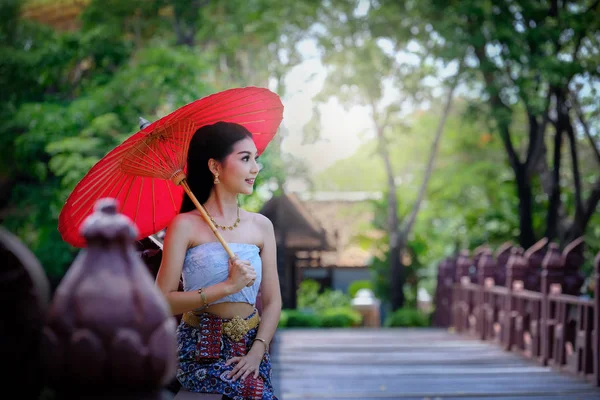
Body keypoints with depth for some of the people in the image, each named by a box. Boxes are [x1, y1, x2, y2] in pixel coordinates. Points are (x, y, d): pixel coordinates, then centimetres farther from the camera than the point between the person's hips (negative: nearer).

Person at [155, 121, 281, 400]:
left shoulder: (261, 226, 7)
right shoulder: (186, 226, -5)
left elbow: (272, 301, 5)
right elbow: (163, 301, -11)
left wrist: (257, 351, -10)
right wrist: (228, 287, -16)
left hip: (249, 347, 4)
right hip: (201, 351, -4)